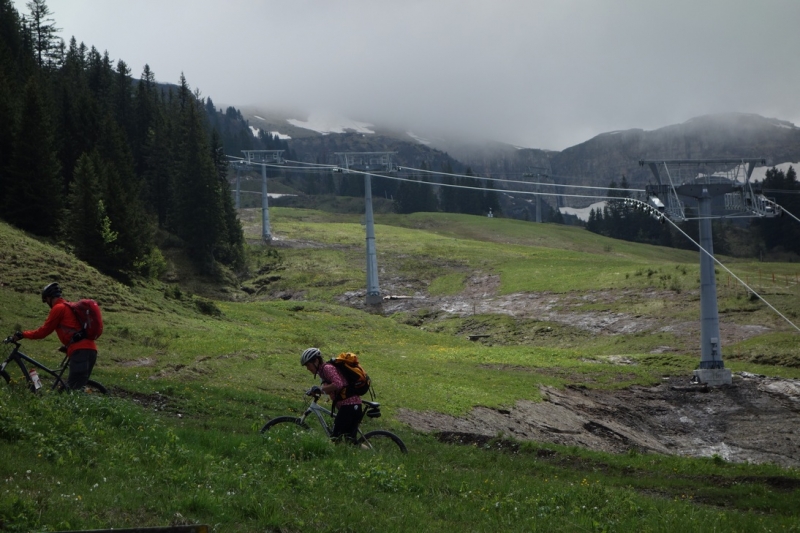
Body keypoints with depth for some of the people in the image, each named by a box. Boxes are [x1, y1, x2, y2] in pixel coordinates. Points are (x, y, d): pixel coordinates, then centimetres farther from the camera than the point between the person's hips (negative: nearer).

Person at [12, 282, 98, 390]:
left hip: (80, 351, -9)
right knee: (78, 388, 9)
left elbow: (43, 332, 4)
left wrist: (22, 335, 15)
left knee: (74, 389, -13)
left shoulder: (58, 308, 1)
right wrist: (68, 346, 44)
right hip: (91, 349, 9)